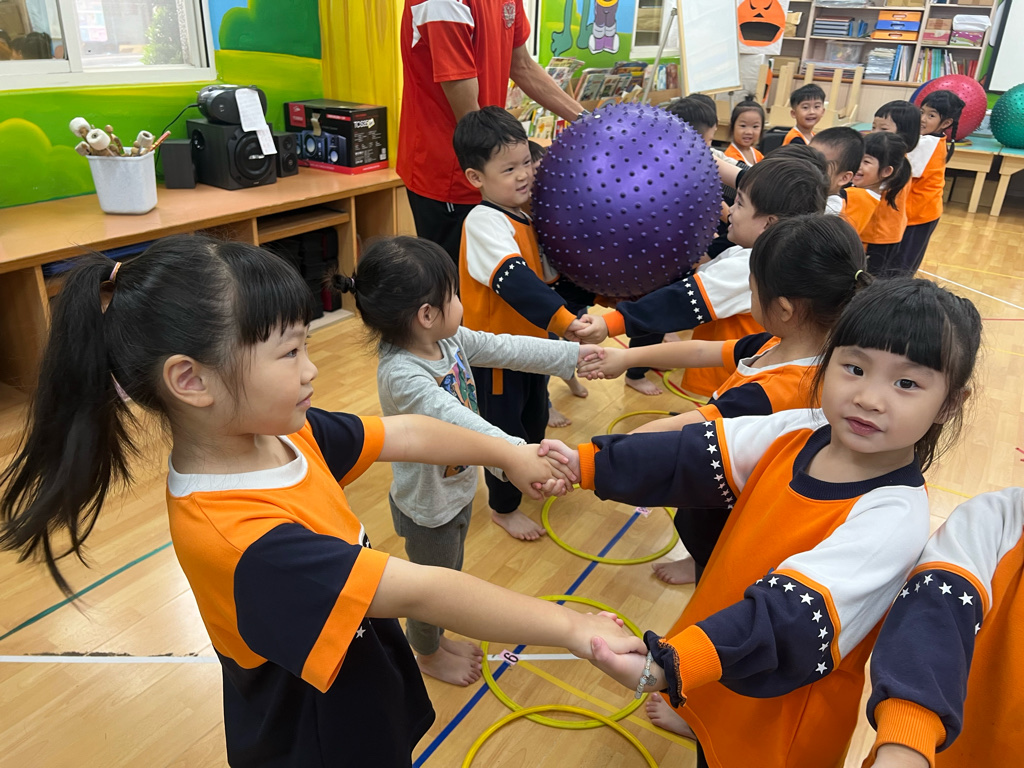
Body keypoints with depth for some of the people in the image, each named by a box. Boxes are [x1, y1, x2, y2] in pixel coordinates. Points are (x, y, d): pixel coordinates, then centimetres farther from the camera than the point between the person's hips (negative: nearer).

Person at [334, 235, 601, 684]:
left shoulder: (450, 340, -10)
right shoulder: (401, 376, -37)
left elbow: (506, 349, -4)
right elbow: (454, 420, -51)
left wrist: (575, 353, -5)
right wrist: (517, 455, -64)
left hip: (458, 489, 8)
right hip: (427, 506, -8)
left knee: (450, 576, 30)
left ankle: (434, 637, 58)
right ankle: (427, 655, 50)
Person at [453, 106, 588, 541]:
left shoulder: (523, 216, 3)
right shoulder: (484, 222, -26)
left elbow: (544, 272, 10)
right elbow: (514, 281, -40)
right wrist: (562, 320, -49)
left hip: (532, 338, 9)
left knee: (535, 414, 27)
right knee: (506, 429, 8)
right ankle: (503, 507, 30)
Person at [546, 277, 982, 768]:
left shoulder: (893, 518, -31)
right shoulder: (798, 433, -13)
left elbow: (793, 612, -41)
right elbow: (692, 456, -11)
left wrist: (668, 664, -53)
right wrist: (587, 464, -20)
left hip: (784, 708, -5)